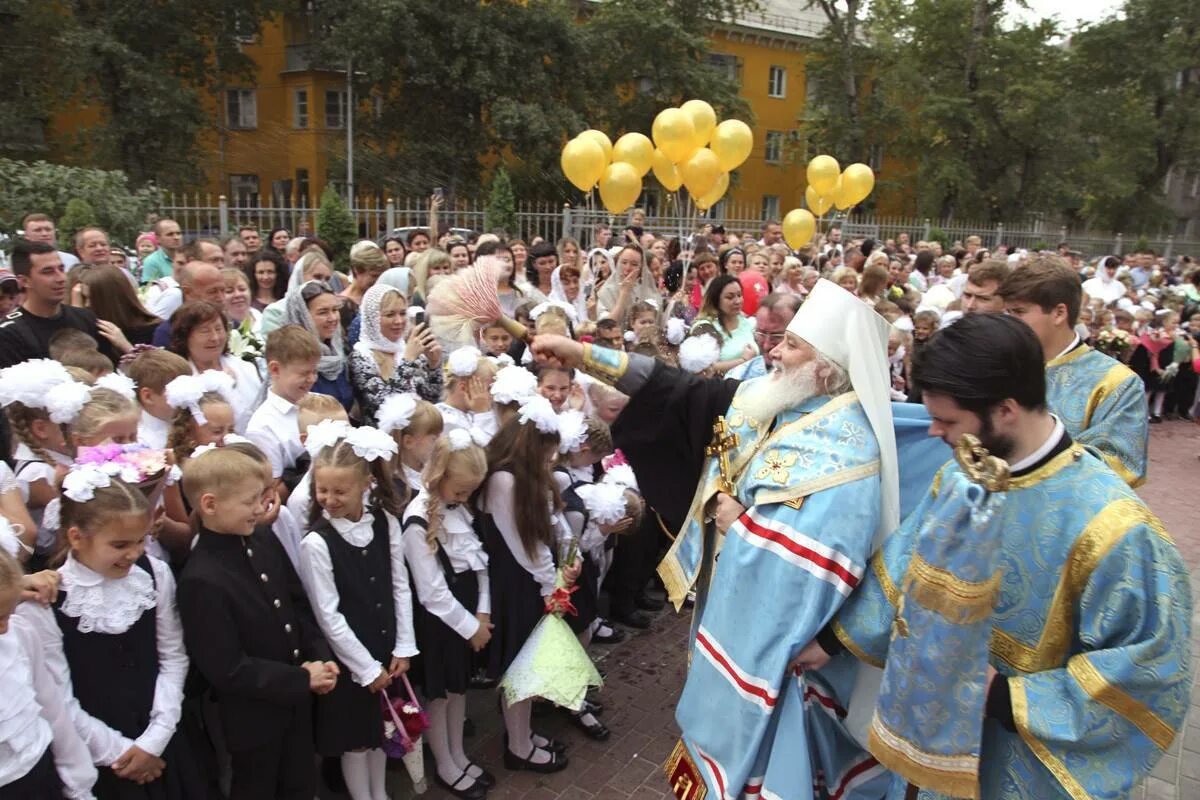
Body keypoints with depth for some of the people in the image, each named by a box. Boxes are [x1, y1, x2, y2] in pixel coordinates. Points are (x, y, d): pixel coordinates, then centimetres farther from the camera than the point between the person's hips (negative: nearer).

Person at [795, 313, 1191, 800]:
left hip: (1024, 756, -5)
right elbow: (903, 569, 2)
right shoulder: (958, 476, -10)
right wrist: (832, 638, 5)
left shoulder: (1108, 524, -29)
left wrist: (1005, 695, -22)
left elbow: (1148, 667, -21)